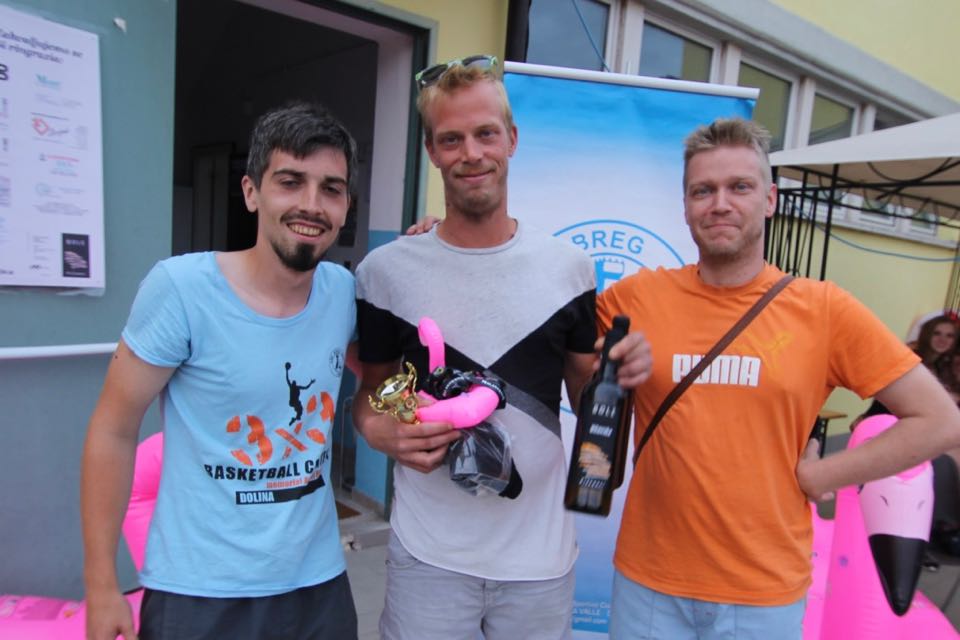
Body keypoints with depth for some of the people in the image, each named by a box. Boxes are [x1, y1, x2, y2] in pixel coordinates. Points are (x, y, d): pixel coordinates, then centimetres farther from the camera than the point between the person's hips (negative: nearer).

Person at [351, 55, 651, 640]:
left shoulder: (569, 268, -3)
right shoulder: (386, 271, -6)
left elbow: (584, 393, 6)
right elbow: (372, 390, 5)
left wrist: (617, 373, -15)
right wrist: (378, 429, -16)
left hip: (541, 554, 2)